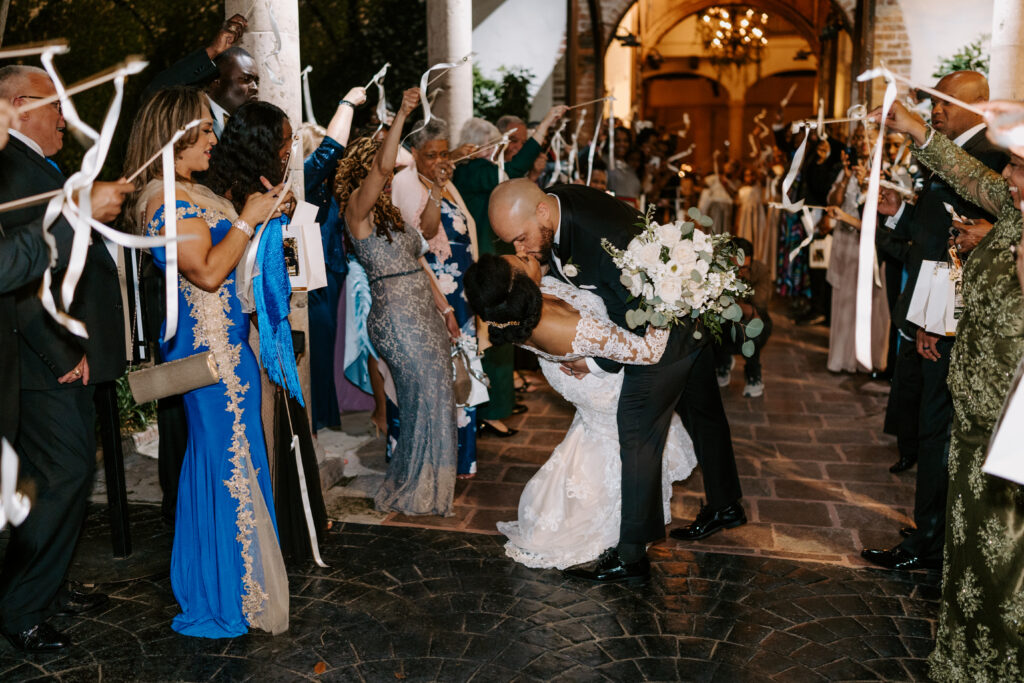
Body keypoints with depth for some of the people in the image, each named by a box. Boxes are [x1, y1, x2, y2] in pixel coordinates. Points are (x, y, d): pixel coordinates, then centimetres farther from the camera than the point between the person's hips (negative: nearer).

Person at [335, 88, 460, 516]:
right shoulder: (358, 209, -7)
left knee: (434, 400, 13)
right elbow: (382, 167, -26)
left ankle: (425, 487, 29)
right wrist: (401, 115, -30)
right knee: (428, 399, -4)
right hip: (396, 317, -9)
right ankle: (412, 493, 13)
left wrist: (444, 308, 15)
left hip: (424, 316, 9)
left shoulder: (390, 212, 19)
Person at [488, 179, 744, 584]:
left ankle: (631, 555, 1)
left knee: (637, 423, -8)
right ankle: (724, 506, 42)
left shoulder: (607, 238, -38)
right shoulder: (551, 204, -13)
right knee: (699, 409, 22)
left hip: (673, 322, -9)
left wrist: (597, 363, -19)